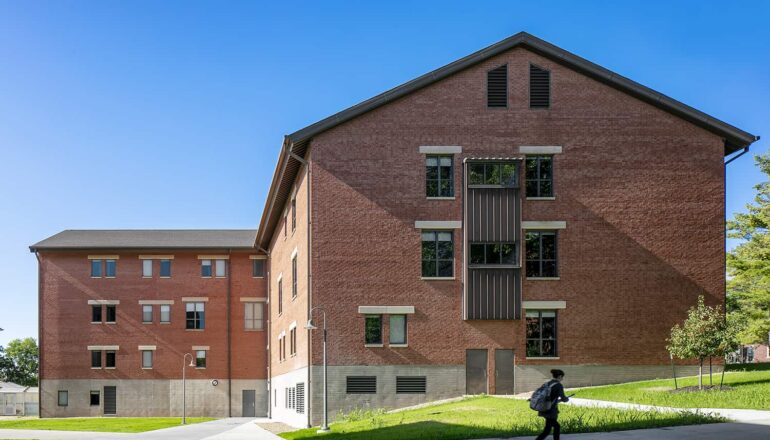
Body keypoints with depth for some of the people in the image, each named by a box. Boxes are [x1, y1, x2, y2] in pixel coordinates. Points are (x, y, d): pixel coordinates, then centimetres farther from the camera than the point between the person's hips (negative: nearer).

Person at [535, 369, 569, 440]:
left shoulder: (548, 383, 12)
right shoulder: (559, 385, -11)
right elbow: (563, 398, -14)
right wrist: (567, 399, 10)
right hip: (551, 411, -9)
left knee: (556, 427, 19)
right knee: (547, 430, -4)